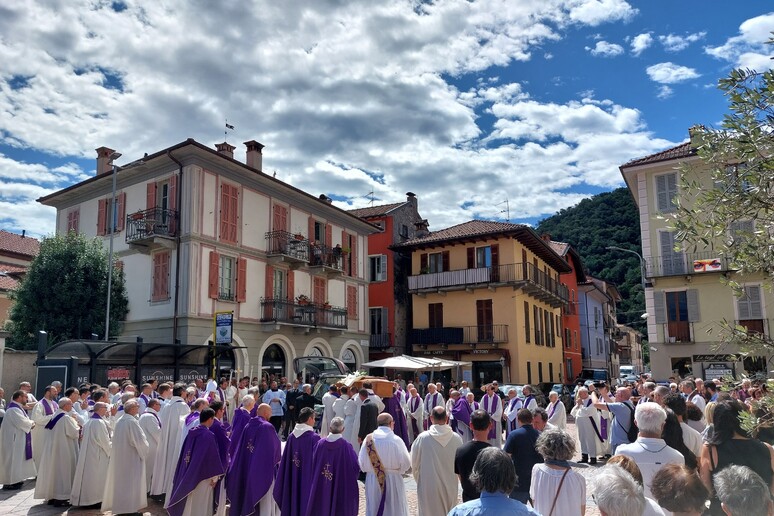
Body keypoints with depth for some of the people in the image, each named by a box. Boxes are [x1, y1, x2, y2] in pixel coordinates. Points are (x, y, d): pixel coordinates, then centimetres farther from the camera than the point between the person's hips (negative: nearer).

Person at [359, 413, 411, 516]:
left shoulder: (369, 439, -8)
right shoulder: (396, 440, -15)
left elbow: (361, 462, -3)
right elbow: (406, 463, -10)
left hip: (373, 481, 2)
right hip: (393, 481, -2)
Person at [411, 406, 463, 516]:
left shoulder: (423, 438, -16)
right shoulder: (456, 438, -11)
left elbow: (414, 463, -5)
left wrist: (418, 479, 13)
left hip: (428, 486, -2)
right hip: (450, 486, 2)